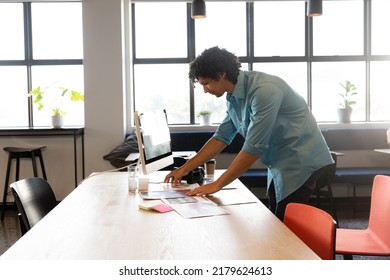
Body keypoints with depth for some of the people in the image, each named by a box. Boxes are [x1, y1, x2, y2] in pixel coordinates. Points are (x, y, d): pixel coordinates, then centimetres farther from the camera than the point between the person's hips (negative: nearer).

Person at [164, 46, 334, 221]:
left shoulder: (264, 89, -25)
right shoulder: (234, 98, 3)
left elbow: (254, 147, -26)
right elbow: (222, 137, 11)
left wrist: (217, 184, -19)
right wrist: (185, 168, 7)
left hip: (301, 163, -8)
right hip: (281, 167, 9)